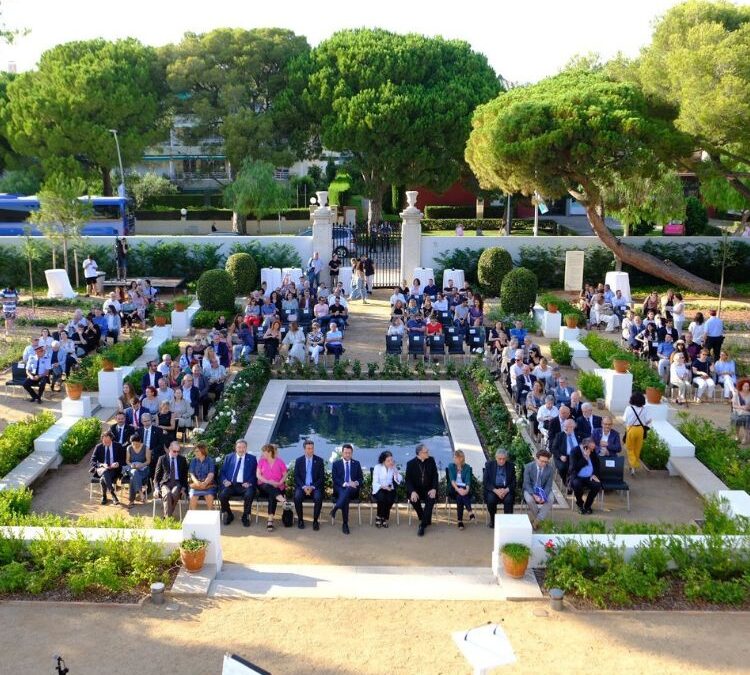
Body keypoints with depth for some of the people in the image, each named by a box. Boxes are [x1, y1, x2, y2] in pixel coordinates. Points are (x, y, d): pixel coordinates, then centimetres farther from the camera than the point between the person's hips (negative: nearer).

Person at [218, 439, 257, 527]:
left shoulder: (252, 459, 13)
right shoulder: (228, 457, 18)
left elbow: (255, 474, 7)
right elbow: (223, 471, 15)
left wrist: (249, 483, -11)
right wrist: (225, 481, -5)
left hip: (244, 485, -2)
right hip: (231, 484, 2)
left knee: (249, 495, -34)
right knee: (222, 495, -28)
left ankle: (245, 517, -7)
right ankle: (229, 515, 2)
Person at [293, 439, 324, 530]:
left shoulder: (319, 460, 4)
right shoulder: (299, 460, 6)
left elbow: (322, 477, 1)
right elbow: (296, 476, 2)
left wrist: (313, 487, -14)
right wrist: (303, 487, -15)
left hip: (315, 487, -1)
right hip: (302, 486, 1)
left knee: (318, 498, -31)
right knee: (297, 497, -30)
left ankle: (315, 520, -13)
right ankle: (300, 520, -10)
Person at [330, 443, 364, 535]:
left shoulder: (356, 464, 16)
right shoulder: (336, 464, 10)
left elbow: (361, 478, 11)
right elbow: (334, 479, -1)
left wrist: (356, 483, -14)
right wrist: (346, 484, -17)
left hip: (353, 489, 1)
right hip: (340, 488, -1)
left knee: (348, 490, -38)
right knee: (345, 496, -37)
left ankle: (335, 508, -42)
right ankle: (345, 524, -35)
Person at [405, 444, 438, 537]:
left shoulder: (431, 460, 1)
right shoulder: (411, 463, -5)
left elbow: (435, 476, 1)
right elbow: (408, 480, -8)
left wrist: (434, 489, -16)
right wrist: (413, 492, -26)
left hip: (428, 489, 1)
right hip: (416, 489, -1)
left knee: (431, 499, -31)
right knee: (413, 499, -31)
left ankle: (423, 525, -23)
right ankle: (426, 520, -6)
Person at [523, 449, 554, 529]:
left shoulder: (550, 469, -11)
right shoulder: (528, 467, -15)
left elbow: (548, 485, -7)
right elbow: (527, 484, -14)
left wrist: (544, 496, -26)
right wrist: (534, 495, -30)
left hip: (543, 490, 2)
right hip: (530, 489, -2)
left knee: (549, 502, -28)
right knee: (529, 500, -34)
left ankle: (536, 521, -15)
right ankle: (537, 518, -8)